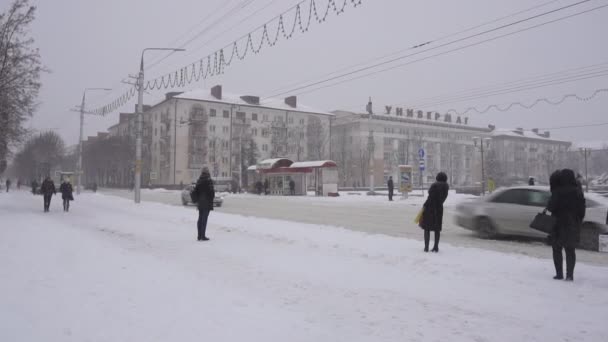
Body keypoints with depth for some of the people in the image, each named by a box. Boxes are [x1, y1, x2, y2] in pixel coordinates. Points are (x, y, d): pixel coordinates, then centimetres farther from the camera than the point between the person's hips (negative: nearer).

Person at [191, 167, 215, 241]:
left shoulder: (199, 181, 7)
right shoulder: (208, 181, -13)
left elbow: (195, 191, 9)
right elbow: (211, 191, -16)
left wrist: (196, 200, 15)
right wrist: (211, 198, -2)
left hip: (200, 203, 6)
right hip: (207, 203, -6)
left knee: (200, 219, 12)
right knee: (204, 219, -5)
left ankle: (199, 236, 17)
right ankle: (203, 236, -4)